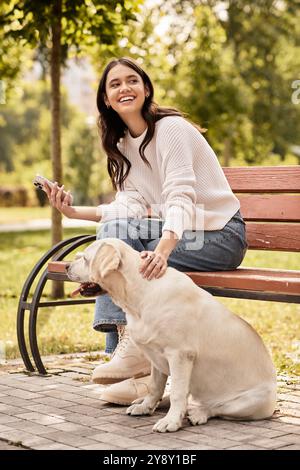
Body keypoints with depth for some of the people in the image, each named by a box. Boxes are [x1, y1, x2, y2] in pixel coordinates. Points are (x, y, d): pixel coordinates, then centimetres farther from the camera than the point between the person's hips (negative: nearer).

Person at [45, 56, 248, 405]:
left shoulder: (170, 128, -15)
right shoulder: (123, 144, 10)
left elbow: (181, 198, -28)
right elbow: (132, 207, 0)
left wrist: (162, 249, -46)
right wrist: (75, 212, -12)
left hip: (220, 235, -7)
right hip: (179, 232, 7)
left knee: (128, 256, -24)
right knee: (114, 230, -18)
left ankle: (136, 350, -16)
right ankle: (125, 346, -21)